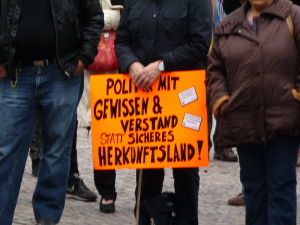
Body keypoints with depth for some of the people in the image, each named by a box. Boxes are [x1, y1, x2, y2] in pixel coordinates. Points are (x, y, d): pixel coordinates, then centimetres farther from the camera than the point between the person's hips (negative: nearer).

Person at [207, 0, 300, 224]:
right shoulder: (228, 26, 10)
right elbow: (215, 68, 14)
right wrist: (219, 96, 0)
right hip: (244, 121, 4)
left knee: (281, 184, 0)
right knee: (253, 184, 13)